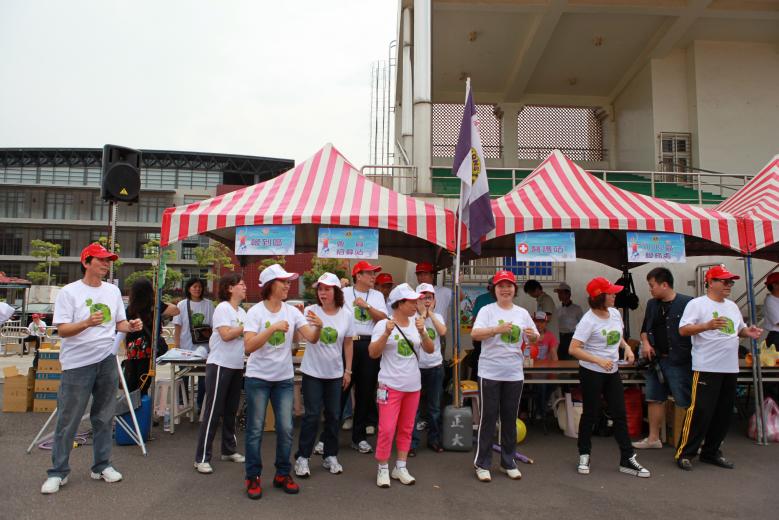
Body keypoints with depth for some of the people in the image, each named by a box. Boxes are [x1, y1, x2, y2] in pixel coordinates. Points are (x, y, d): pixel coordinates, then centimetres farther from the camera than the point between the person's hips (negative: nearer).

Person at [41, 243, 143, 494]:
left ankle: (102, 466, 24)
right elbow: (62, 330, -13)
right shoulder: (69, 292, -8)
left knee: (104, 417, 12)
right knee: (68, 420, 2)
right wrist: (87, 323, -30)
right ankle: (58, 472, 16)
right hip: (78, 364, -5)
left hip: (107, 361, 5)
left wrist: (130, 326, -9)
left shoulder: (113, 290, 7)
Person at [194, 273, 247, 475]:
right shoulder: (222, 308, -11)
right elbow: (226, 335, -20)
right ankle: (202, 458, 4)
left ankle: (229, 450, 28)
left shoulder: (242, 312, 12)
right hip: (220, 365, -8)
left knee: (231, 411, 16)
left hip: (237, 367, 8)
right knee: (213, 413, -4)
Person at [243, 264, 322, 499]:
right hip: (258, 378, -3)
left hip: (285, 379, 3)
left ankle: (283, 474, 23)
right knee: (255, 429, 5)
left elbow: (312, 339, -11)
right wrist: (273, 327, -31)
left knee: (286, 428, 7)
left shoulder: (292, 311, -3)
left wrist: (319, 327, -33)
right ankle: (253, 477, 20)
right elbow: (248, 347, -21)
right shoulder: (256, 311, -12)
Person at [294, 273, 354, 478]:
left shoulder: (346, 314, -2)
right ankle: (302, 457, 13)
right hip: (312, 372, -2)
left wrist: (348, 370, 7)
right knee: (311, 415, -1)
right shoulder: (311, 311, -8)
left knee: (334, 415, 9)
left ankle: (330, 456, 25)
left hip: (335, 373, 3)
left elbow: (347, 344, 6)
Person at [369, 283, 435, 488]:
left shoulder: (416, 324, 4)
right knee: (387, 429, -4)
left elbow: (430, 350, -1)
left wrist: (422, 332, -17)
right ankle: (383, 469, 13)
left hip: (413, 386, 5)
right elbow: (373, 353, -13)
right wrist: (386, 334, -24)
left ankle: (400, 467, 26)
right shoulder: (383, 324, -8)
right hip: (390, 385, -5)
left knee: (406, 429, 13)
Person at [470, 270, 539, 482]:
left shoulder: (522, 313, 7)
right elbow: (475, 334, -18)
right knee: (488, 417, 2)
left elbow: (533, 340, 12)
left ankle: (508, 462, 28)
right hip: (490, 373, -4)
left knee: (510, 418, 13)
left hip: (514, 374, 4)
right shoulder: (487, 310, -5)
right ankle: (482, 463, 15)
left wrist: (532, 336, -12)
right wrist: (497, 329, -33)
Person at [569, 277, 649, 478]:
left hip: (612, 372, 7)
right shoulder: (588, 320, -20)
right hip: (591, 373, -7)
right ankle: (584, 456, 23)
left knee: (620, 414, 8)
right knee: (591, 415, 5)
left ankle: (627, 460, 17)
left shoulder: (615, 313, 3)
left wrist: (627, 347, 0)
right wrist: (599, 361, -30)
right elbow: (573, 349, -23)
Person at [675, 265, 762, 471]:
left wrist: (749, 332, 3)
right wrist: (708, 325, -29)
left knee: (724, 414, 12)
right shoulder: (697, 304, -7)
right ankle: (684, 453, 2)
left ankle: (711, 452, 25)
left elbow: (739, 329, 26)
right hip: (706, 368, -8)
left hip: (730, 369, 8)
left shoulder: (732, 306, 17)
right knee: (700, 412, -8)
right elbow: (683, 330, -15)